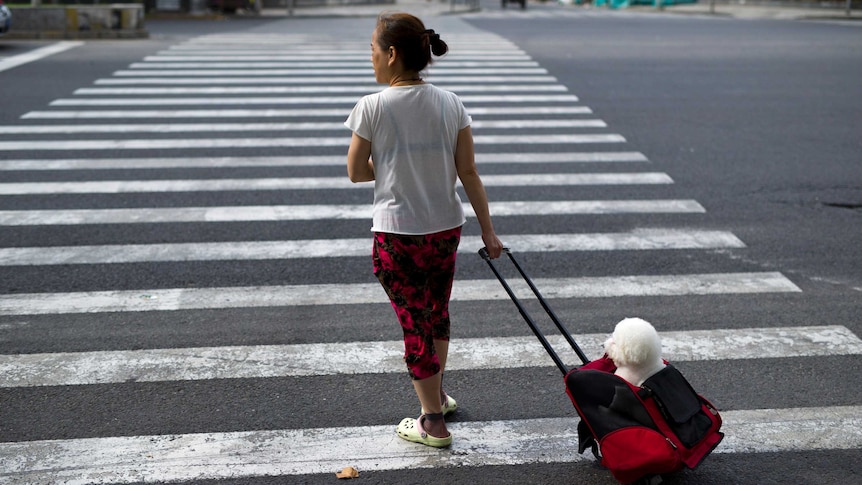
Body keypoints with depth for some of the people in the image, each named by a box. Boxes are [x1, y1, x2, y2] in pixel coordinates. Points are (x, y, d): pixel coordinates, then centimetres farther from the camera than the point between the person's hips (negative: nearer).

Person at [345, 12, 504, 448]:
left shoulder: (373, 107, -14)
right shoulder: (451, 104, -3)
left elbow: (356, 172, -4)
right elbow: (468, 172, -2)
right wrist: (488, 231, 3)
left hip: (397, 236, -4)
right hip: (446, 230, 5)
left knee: (415, 326, 9)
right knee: (438, 314, 25)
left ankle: (433, 424, 20)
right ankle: (436, 394, 45)